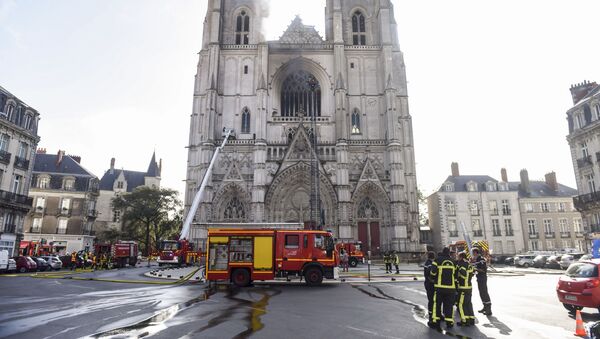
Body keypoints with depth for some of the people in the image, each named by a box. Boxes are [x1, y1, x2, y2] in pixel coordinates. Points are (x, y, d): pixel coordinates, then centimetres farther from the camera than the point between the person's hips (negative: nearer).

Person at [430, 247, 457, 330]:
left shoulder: (437, 260, -6)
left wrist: (435, 279, 8)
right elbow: (456, 274, 9)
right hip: (451, 287, 3)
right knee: (449, 305, 11)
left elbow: (433, 272, -11)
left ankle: (436, 322, 5)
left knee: (437, 304, 6)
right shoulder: (453, 262, 5)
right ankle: (449, 323, 15)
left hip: (440, 286, -2)